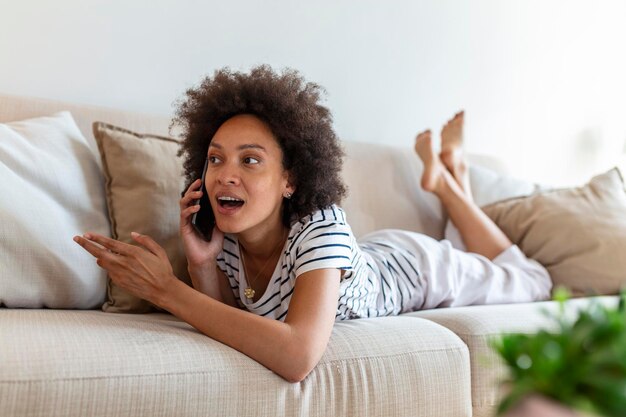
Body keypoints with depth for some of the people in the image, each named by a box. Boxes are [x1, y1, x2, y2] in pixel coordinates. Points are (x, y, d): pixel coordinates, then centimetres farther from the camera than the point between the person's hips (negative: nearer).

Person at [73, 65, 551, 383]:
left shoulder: (322, 227, -46)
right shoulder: (224, 235, -27)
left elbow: (298, 356, -58)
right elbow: (226, 320, -19)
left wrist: (169, 290, -55)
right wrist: (201, 266, -37)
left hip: (415, 265, -4)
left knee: (532, 280, 28)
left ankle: (448, 177, 33)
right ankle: (437, 171, 40)